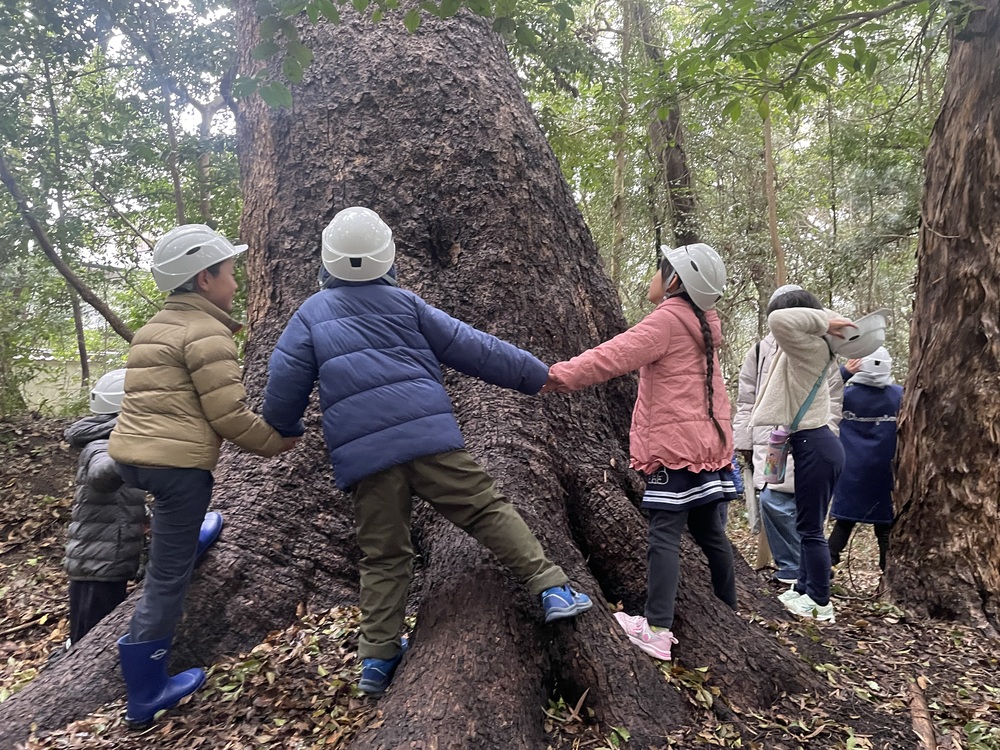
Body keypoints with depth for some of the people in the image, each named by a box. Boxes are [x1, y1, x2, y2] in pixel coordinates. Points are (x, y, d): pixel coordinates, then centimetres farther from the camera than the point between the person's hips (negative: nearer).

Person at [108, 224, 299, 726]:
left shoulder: (158, 326, 18)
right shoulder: (206, 332, -10)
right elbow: (228, 414, -14)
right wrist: (275, 442, 1)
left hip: (129, 453, 9)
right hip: (176, 463, -9)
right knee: (168, 577, 2)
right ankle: (146, 695, 14)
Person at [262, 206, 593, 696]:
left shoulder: (311, 313, 12)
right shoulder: (405, 303, 10)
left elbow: (285, 382, 10)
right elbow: (471, 348, 9)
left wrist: (284, 428, 31)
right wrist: (536, 375, 16)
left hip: (362, 454, 2)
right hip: (429, 435, -1)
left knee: (383, 555, 11)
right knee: (487, 510, 5)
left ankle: (378, 657, 15)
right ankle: (551, 589, -2)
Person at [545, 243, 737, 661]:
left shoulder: (668, 318, -10)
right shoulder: (704, 322, 15)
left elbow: (618, 353, -22)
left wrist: (564, 375, -25)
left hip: (676, 443, -9)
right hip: (708, 441, 9)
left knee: (665, 532, -10)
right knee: (708, 530, 17)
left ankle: (657, 630, -10)